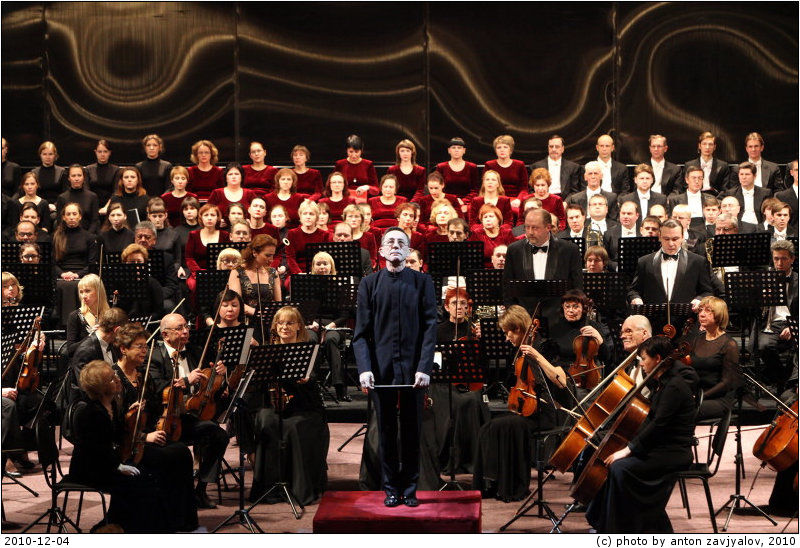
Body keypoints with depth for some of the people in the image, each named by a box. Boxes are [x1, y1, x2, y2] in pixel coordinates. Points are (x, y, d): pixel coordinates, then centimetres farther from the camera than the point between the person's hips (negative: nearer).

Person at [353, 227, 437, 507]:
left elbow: (430, 327, -1)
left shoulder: (423, 282, 4)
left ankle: (409, 489, 16)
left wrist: (424, 368, -11)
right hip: (381, 369, 0)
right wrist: (364, 368, -11)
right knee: (386, 431, 7)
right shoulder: (369, 283, 6)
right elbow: (361, 331, 2)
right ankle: (391, 489, 17)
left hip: (413, 368, 0)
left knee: (412, 431, 6)